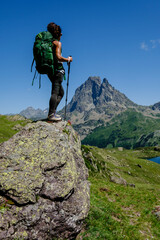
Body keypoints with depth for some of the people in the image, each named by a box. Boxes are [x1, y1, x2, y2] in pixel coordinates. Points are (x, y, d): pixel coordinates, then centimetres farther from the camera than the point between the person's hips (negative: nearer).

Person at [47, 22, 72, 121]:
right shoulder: (57, 43, -7)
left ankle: (53, 112, 13)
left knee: (61, 92, 16)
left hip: (50, 70, 8)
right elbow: (58, 57, -19)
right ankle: (51, 114, -10)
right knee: (55, 92, -9)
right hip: (57, 70, -8)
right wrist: (68, 59, -5)